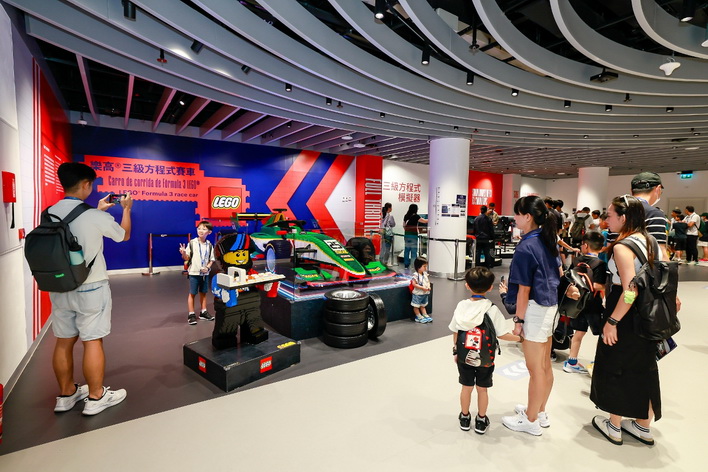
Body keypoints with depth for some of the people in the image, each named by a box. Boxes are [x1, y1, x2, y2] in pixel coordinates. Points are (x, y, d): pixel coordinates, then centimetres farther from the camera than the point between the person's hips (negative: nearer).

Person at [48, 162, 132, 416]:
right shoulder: (96, 216, -17)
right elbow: (124, 235, 3)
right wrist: (126, 209, 17)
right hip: (90, 288, -6)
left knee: (63, 342, 14)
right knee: (92, 342, 3)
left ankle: (66, 394, 29)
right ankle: (96, 397, 14)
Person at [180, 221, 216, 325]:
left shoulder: (209, 245, 2)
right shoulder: (192, 243, -6)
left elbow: (212, 259, 6)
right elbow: (187, 258, -4)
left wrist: (207, 267, -10)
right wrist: (183, 253, -24)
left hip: (205, 273, 3)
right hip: (194, 272, -3)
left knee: (203, 293, 14)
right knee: (192, 293, 4)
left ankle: (203, 312, 26)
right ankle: (191, 314, 13)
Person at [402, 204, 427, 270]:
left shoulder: (406, 216, 8)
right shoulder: (416, 216, -8)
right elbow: (425, 221, -1)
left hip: (406, 235, 6)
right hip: (413, 235, -6)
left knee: (407, 250, 12)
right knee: (414, 251, 0)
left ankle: (406, 264, 18)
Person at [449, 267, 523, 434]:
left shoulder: (461, 306, -8)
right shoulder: (492, 309, -17)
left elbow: (455, 332, -2)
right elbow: (502, 334, -14)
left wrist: (455, 351, 11)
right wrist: (519, 338, 4)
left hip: (464, 357, 2)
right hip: (485, 359, -2)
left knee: (466, 387, 17)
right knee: (482, 389, 16)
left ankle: (464, 418, 34)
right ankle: (481, 421, 32)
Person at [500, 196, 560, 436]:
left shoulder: (526, 248, -21)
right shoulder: (548, 239, 4)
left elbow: (524, 290, -18)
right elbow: (559, 271, 16)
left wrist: (518, 320, -12)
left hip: (535, 309, -9)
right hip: (550, 305, 9)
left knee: (535, 369, 5)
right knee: (545, 365, 20)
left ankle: (531, 421, 21)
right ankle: (540, 412, 36)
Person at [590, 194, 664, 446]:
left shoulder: (622, 247, -21)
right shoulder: (649, 241, 4)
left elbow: (630, 291, -25)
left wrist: (611, 322, -20)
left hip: (626, 317, -8)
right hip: (647, 317, 8)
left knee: (615, 369, 9)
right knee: (643, 369, 19)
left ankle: (614, 427, 25)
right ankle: (643, 427, 34)